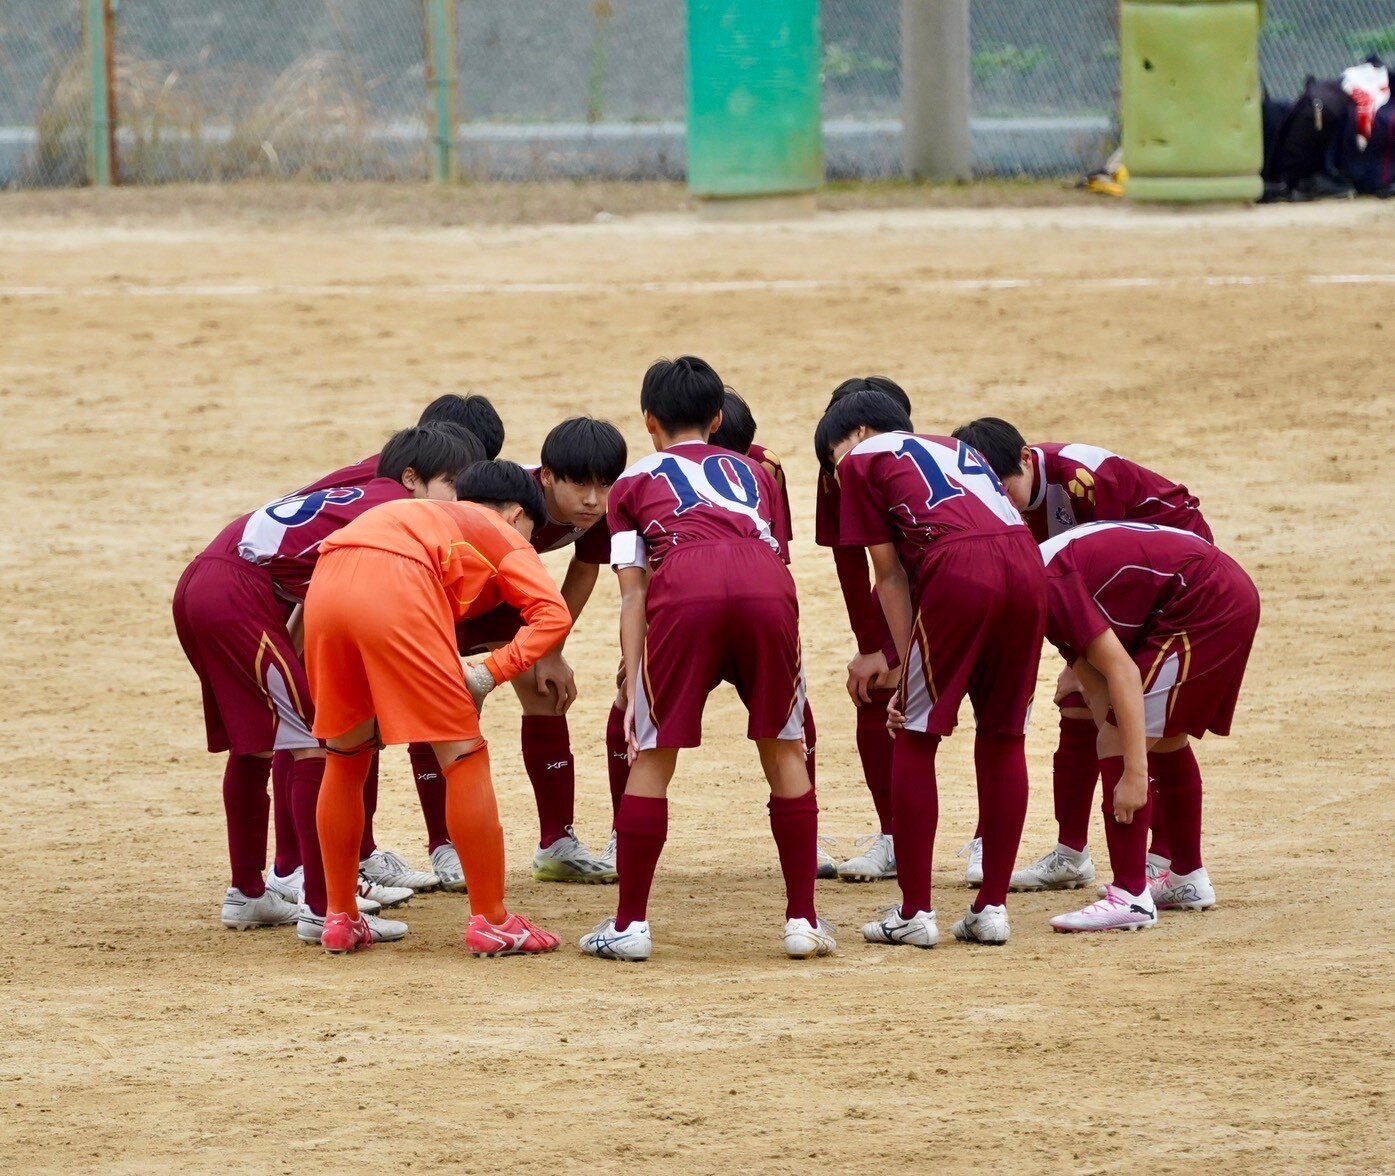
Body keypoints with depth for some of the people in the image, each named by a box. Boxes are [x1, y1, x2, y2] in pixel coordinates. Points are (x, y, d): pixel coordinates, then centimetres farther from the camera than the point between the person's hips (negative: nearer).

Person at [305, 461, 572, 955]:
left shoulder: (423, 517, 42)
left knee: (346, 756, 21)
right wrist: (491, 673, 1)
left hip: (325, 584, 6)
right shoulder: (505, 536, 24)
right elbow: (553, 615, 6)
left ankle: (339, 920, 25)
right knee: (463, 754, 4)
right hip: (396, 593, -6)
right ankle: (491, 922, 7)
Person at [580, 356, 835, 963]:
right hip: (767, 589, 2)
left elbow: (633, 593, 20)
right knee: (784, 750, 15)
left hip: (686, 592, -2)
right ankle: (803, 921, 15)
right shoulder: (751, 471, 37)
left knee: (653, 754, 9)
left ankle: (630, 925, 10)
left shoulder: (635, 481, 30)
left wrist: (633, 687, 15)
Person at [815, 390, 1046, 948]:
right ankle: (992, 908, 18)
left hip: (959, 568, -6)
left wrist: (910, 672, 10)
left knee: (916, 737, 7)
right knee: (1003, 735, 16)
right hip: (1027, 565, 6)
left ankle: (914, 912, 7)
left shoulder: (862, 460, 18)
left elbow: (890, 575, 12)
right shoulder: (955, 448, 35)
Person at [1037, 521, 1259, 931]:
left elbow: (1121, 670, -23)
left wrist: (1135, 772, -25)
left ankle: (1130, 897, -12)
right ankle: (1188, 880, 40)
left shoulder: (1048, 586, -18)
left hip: (1203, 602, -10)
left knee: (1121, 742, -10)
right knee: (1164, 737, 26)